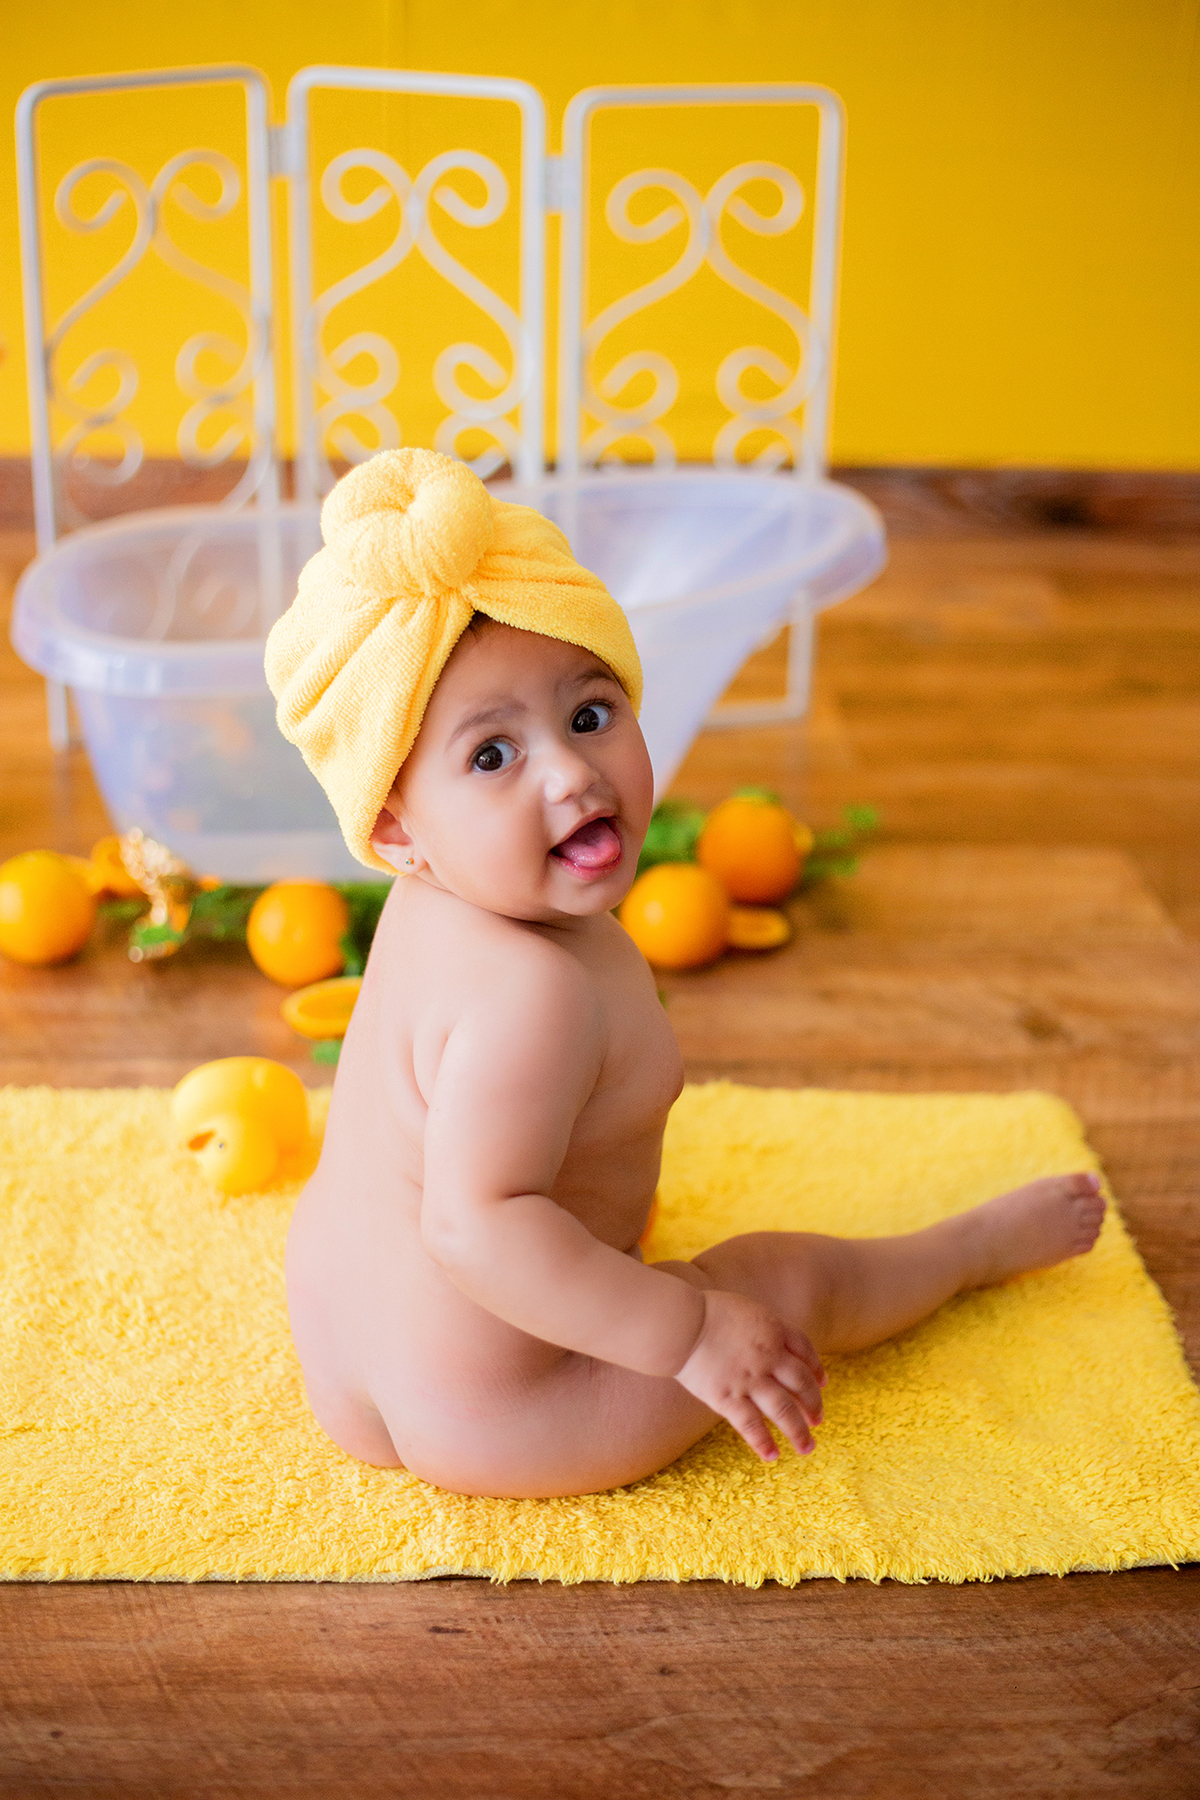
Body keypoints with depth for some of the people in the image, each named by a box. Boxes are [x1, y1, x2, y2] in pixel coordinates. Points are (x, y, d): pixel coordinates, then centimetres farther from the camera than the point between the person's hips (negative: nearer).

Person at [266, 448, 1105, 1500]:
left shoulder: (436, 907, -6)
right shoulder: (535, 994, -36)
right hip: (480, 1423, -7)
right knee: (788, 1281, 10)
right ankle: (979, 1246, 35)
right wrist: (689, 1335, -32)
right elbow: (476, 1224, -39)